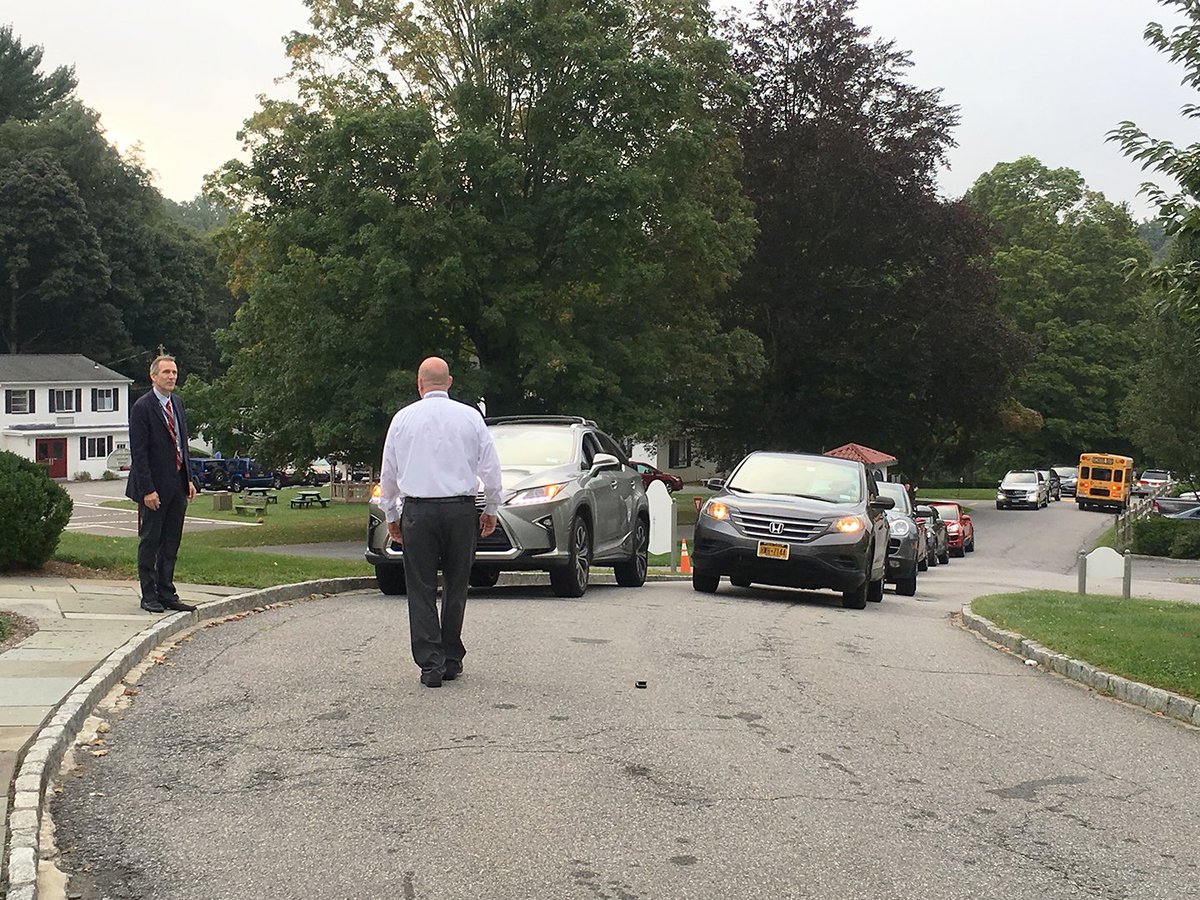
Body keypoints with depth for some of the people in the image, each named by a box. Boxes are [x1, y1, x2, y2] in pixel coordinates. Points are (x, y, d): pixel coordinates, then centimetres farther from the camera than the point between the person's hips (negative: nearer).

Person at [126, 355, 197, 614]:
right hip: (154, 487, -7)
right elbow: (138, 453, -14)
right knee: (150, 542, 2)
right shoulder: (142, 407, -11)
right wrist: (147, 490, -19)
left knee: (171, 543, 11)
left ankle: (166, 593, 17)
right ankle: (149, 595, 10)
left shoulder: (177, 403, 12)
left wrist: (188, 479, 11)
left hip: (177, 485, 7)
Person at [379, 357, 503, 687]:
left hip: (418, 511, -1)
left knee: (422, 590, 2)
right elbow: (491, 468, 5)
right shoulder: (470, 416, 2)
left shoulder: (403, 418, 4)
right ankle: (451, 660, 17)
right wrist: (491, 510, 16)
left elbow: (388, 473, 10)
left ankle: (431, 665, -3)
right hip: (460, 510, 1)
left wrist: (391, 515, 20)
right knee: (456, 587, 12)